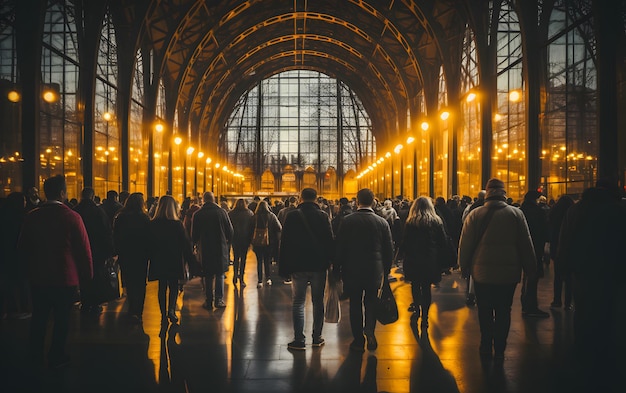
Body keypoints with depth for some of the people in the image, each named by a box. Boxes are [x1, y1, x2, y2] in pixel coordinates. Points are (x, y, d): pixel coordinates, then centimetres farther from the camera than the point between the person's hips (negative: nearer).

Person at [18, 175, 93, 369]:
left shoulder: (32, 216, -4)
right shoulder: (72, 217, -17)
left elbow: (23, 247, 5)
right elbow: (84, 250, -15)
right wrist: (86, 275, -3)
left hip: (38, 277, 4)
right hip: (65, 278, -4)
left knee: (39, 317, 17)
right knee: (61, 319, 9)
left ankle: (36, 356, 29)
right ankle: (56, 357, 17)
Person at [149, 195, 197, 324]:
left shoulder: (152, 224, -6)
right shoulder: (177, 224, -12)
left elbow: (149, 243, 1)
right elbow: (185, 243, -8)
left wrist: (151, 258, 12)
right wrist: (191, 260, 0)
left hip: (158, 261, 2)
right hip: (174, 261, -2)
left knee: (162, 287, 11)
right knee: (173, 286, 13)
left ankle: (164, 315, 13)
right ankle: (171, 310, -5)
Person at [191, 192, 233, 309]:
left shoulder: (197, 214, -5)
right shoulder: (222, 212, -6)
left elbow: (194, 235, 1)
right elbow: (230, 231, -1)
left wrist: (197, 244, 21)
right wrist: (227, 241, 18)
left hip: (205, 249, 0)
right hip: (221, 248, 0)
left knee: (208, 276, 10)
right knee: (220, 275, 10)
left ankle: (209, 301, 12)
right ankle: (219, 300, 7)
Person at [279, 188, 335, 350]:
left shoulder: (292, 216, -3)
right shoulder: (323, 216, -1)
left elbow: (285, 243, -2)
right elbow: (330, 241, -1)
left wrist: (283, 268, 3)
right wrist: (329, 261, 7)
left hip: (298, 266, -1)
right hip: (319, 265, 2)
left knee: (298, 302, 4)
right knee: (318, 302, 11)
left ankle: (299, 340, 1)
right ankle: (317, 337, 16)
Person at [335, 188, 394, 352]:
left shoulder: (347, 221, -8)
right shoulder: (382, 222, -3)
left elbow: (339, 246, -6)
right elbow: (389, 250, 2)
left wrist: (338, 267, 5)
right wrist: (386, 270, 14)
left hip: (352, 270, -1)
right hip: (375, 270, 1)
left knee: (355, 304, 9)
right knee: (371, 302, 16)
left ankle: (358, 340, 14)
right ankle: (370, 328, -8)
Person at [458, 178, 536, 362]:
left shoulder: (474, 215, -5)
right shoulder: (516, 214, -4)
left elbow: (465, 244, 0)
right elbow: (526, 245, 2)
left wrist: (464, 267, 12)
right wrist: (531, 270, 10)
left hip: (482, 272, 0)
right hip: (509, 273, 0)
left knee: (485, 312, 12)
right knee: (503, 312, 10)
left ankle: (486, 347, 20)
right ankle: (499, 350, 12)